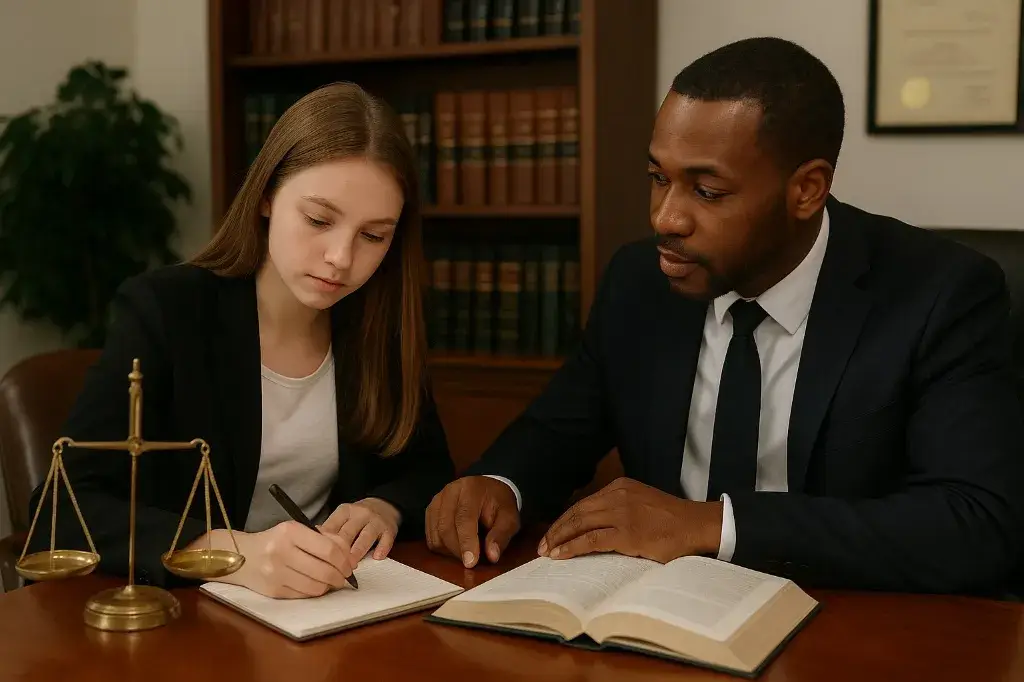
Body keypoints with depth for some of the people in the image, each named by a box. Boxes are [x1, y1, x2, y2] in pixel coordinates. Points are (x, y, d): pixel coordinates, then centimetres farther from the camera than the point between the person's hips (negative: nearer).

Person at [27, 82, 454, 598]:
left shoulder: (382, 325, -1)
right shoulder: (164, 312, -13)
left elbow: (430, 471, 11)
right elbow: (62, 514, -21)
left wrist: (384, 509, -12)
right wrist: (229, 553, -36)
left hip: (336, 615, 3)